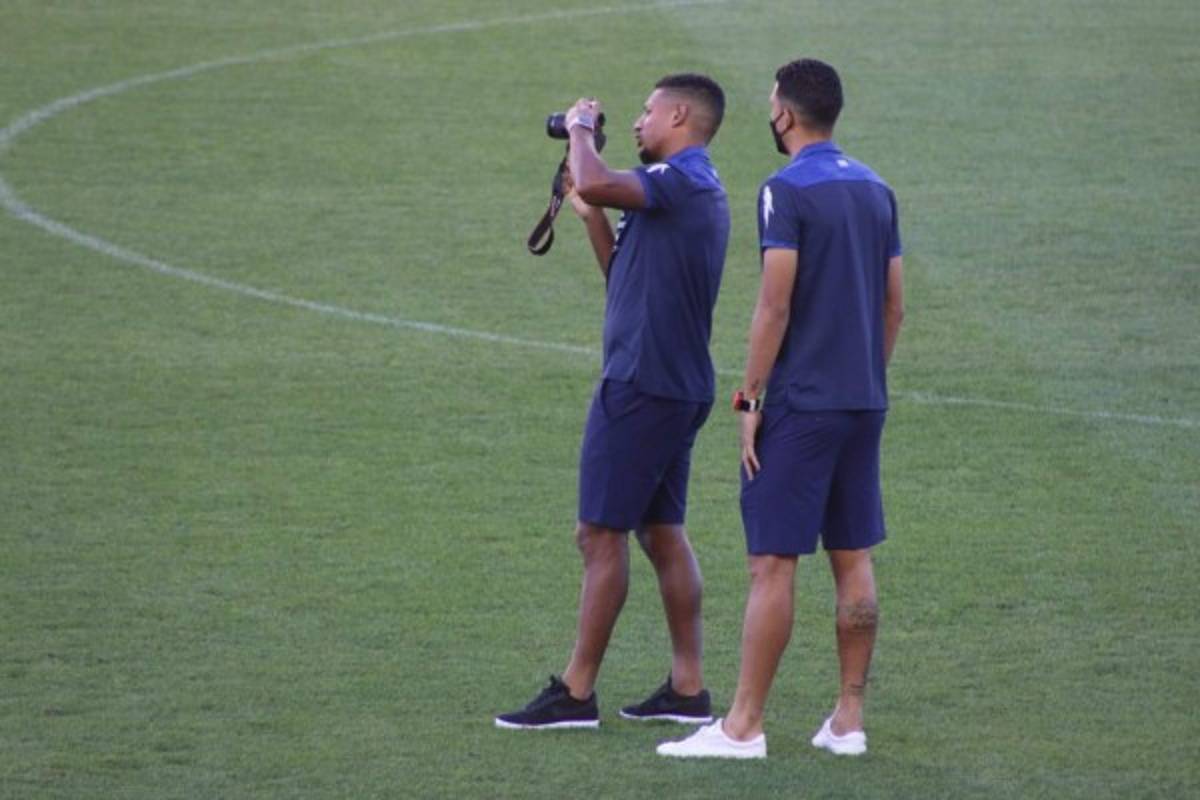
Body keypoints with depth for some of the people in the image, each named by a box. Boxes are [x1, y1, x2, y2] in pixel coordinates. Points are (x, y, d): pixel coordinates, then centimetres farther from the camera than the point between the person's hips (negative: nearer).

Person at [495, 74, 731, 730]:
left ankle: (576, 693, -4)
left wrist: (581, 128, -12)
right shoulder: (698, 190, 17)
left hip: (641, 386, -10)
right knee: (661, 531, 12)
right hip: (677, 387, 10)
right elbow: (624, 276, 24)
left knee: (601, 533, -6)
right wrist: (592, 217, 16)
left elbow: (594, 184, -31)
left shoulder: (681, 180, -14)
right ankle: (688, 688, 13)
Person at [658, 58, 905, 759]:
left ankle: (744, 726, -4)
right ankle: (850, 720, 14)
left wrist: (751, 398, -10)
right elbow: (895, 306, 13)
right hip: (863, 401, 7)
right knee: (854, 560, 11)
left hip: (799, 404, -7)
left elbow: (775, 306, -16)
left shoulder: (787, 190, -12)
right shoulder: (876, 190, 11)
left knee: (773, 563, -5)